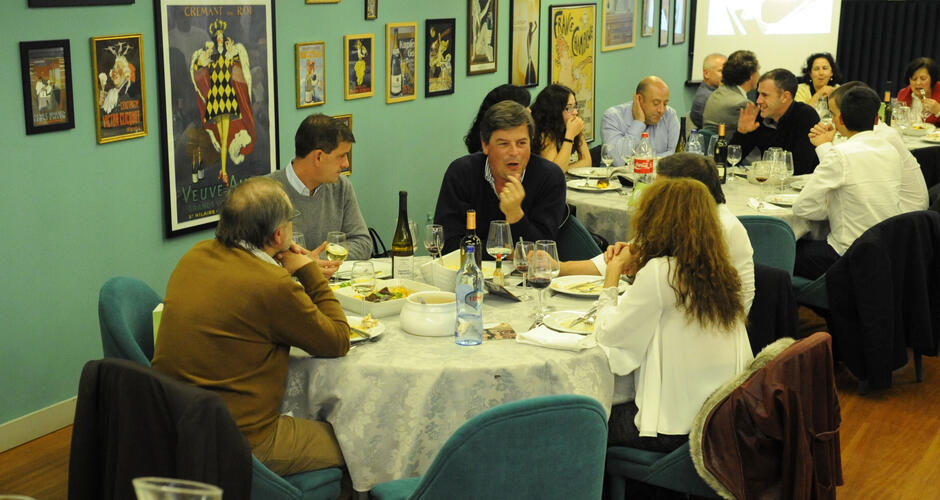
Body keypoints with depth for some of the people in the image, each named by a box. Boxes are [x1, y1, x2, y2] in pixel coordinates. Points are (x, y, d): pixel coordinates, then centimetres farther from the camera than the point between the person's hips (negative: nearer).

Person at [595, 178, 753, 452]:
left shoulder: (660, 270, -18)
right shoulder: (718, 270, 4)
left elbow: (609, 334, -11)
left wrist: (613, 274, 2)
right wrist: (638, 270, 12)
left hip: (678, 427, -8)